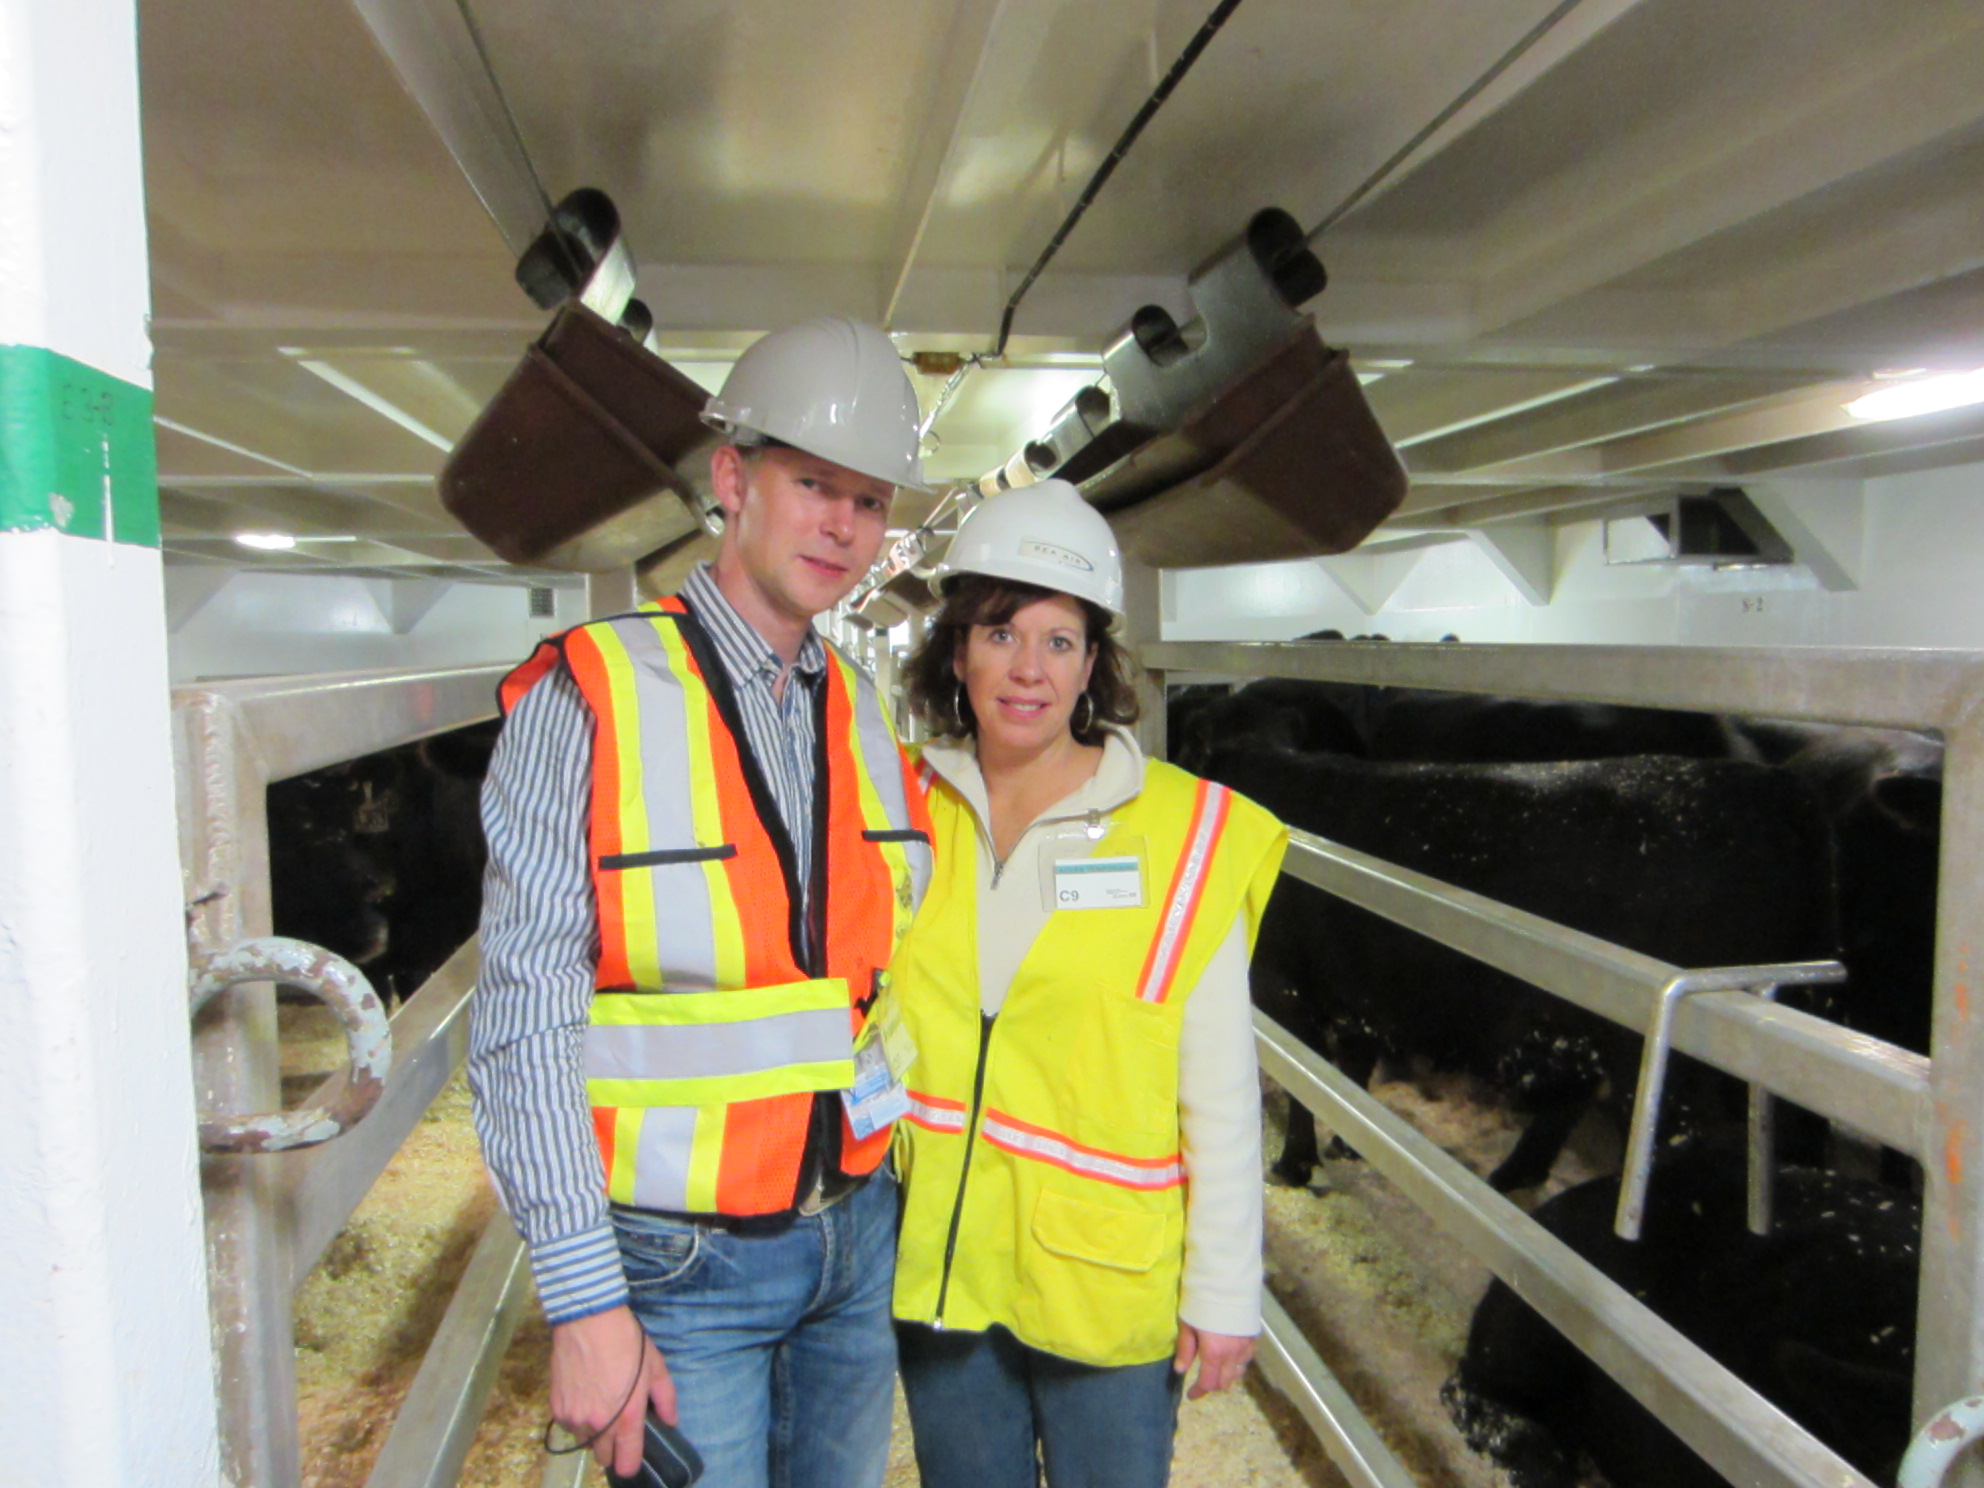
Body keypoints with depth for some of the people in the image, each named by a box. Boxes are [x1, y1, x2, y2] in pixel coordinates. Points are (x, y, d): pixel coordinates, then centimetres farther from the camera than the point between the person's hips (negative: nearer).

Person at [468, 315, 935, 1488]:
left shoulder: (871, 722, 4)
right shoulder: (587, 701, -14)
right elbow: (525, 1022, -16)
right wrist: (585, 1303, -16)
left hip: (857, 1239, 6)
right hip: (682, 1262, -5)